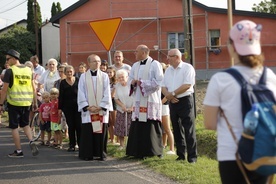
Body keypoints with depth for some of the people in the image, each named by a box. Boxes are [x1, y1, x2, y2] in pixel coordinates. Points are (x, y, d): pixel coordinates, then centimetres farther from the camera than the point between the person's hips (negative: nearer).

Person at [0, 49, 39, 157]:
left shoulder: (10, 71, -8)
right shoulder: (28, 70, 8)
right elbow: (33, 88, 9)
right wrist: (35, 103, 16)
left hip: (14, 103, -5)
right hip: (27, 102, 5)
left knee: (14, 127, 6)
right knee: (25, 124, 20)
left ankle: (18, 151, 9)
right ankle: (31, 142, -2)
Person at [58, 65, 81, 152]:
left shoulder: (78, 80, 5)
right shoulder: (63, 83, 7)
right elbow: (61, 96, 7)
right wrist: (60, 108, 2)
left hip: (78, 105, -1)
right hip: (67, 107, 1)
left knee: (79, 125, -5)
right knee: (71, 126, 4)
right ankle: (72, 145, 10)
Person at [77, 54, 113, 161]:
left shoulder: (104, 76, 6)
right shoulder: (83, 76, 5)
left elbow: (107, 93, 1)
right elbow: (81, 93, 1)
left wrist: (101, 106, -9)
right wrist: (87, 107, -9)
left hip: (102, 109, 1)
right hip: (88, 110, 0)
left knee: (101, 131, 1)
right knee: (87, 132, -2)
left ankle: (101, 154, 8)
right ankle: (87, 154, 6)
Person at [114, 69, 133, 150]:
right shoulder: (117, 86, 1)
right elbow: (116, 99, 7)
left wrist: (132, 107, -15)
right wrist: (122, 106, -8)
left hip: (132, 111, -3)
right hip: (121, 111, 3)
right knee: (120, 129, 3)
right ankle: (121, 145, 15)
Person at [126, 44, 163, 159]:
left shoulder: (155, 64, -4)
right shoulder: (135, 66, 17)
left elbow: (159, 82, -11)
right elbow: (130, 79, 21)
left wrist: (142, 83, -10)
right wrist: (133, 82, -3)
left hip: (151, 101, -6)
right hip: (139, 101, 6)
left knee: (151, 126, -5)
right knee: (138, 127, 1)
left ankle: (156, 151, 4)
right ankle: (139, 151, 6)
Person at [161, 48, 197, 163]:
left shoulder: (187, 68, -7)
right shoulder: (168, 70, 14)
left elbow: (187, 85, -18)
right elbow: (163, 86, 11)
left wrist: (172, 93, -14)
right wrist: (168, 95, -9)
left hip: (185, 101, -7)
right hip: (173, 102, 7)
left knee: (189, 130, -7)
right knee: (177, 130, 10)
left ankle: (192, 156, -4)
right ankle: (180, 155, 18)